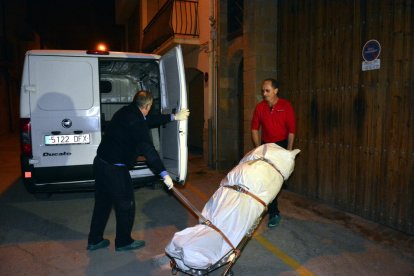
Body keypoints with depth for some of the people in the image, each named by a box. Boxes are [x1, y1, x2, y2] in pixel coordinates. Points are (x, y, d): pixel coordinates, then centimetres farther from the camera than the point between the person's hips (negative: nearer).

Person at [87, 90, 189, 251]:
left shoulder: (127, 112, 9)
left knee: (102, 203, 20)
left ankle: (94, 240, 33)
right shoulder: (136, 122, -19)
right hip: (115, 169, -9)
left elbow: (150, 121, 22)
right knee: (126, 205, 8)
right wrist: (164, 174, -25)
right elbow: (148, 150, -25)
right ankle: (123, 242, 24)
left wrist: (173, 117, 31)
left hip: (101, 162, 10)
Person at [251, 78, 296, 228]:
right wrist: (258, 148, -2)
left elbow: (291, 130, -9)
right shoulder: (260, 107, -4)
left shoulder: (286, 106, -10)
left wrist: (288, 151, -10)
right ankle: (274, 212, 16)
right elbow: (254, 129, 3)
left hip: (282, 145, -2)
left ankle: (272, 211, 15)